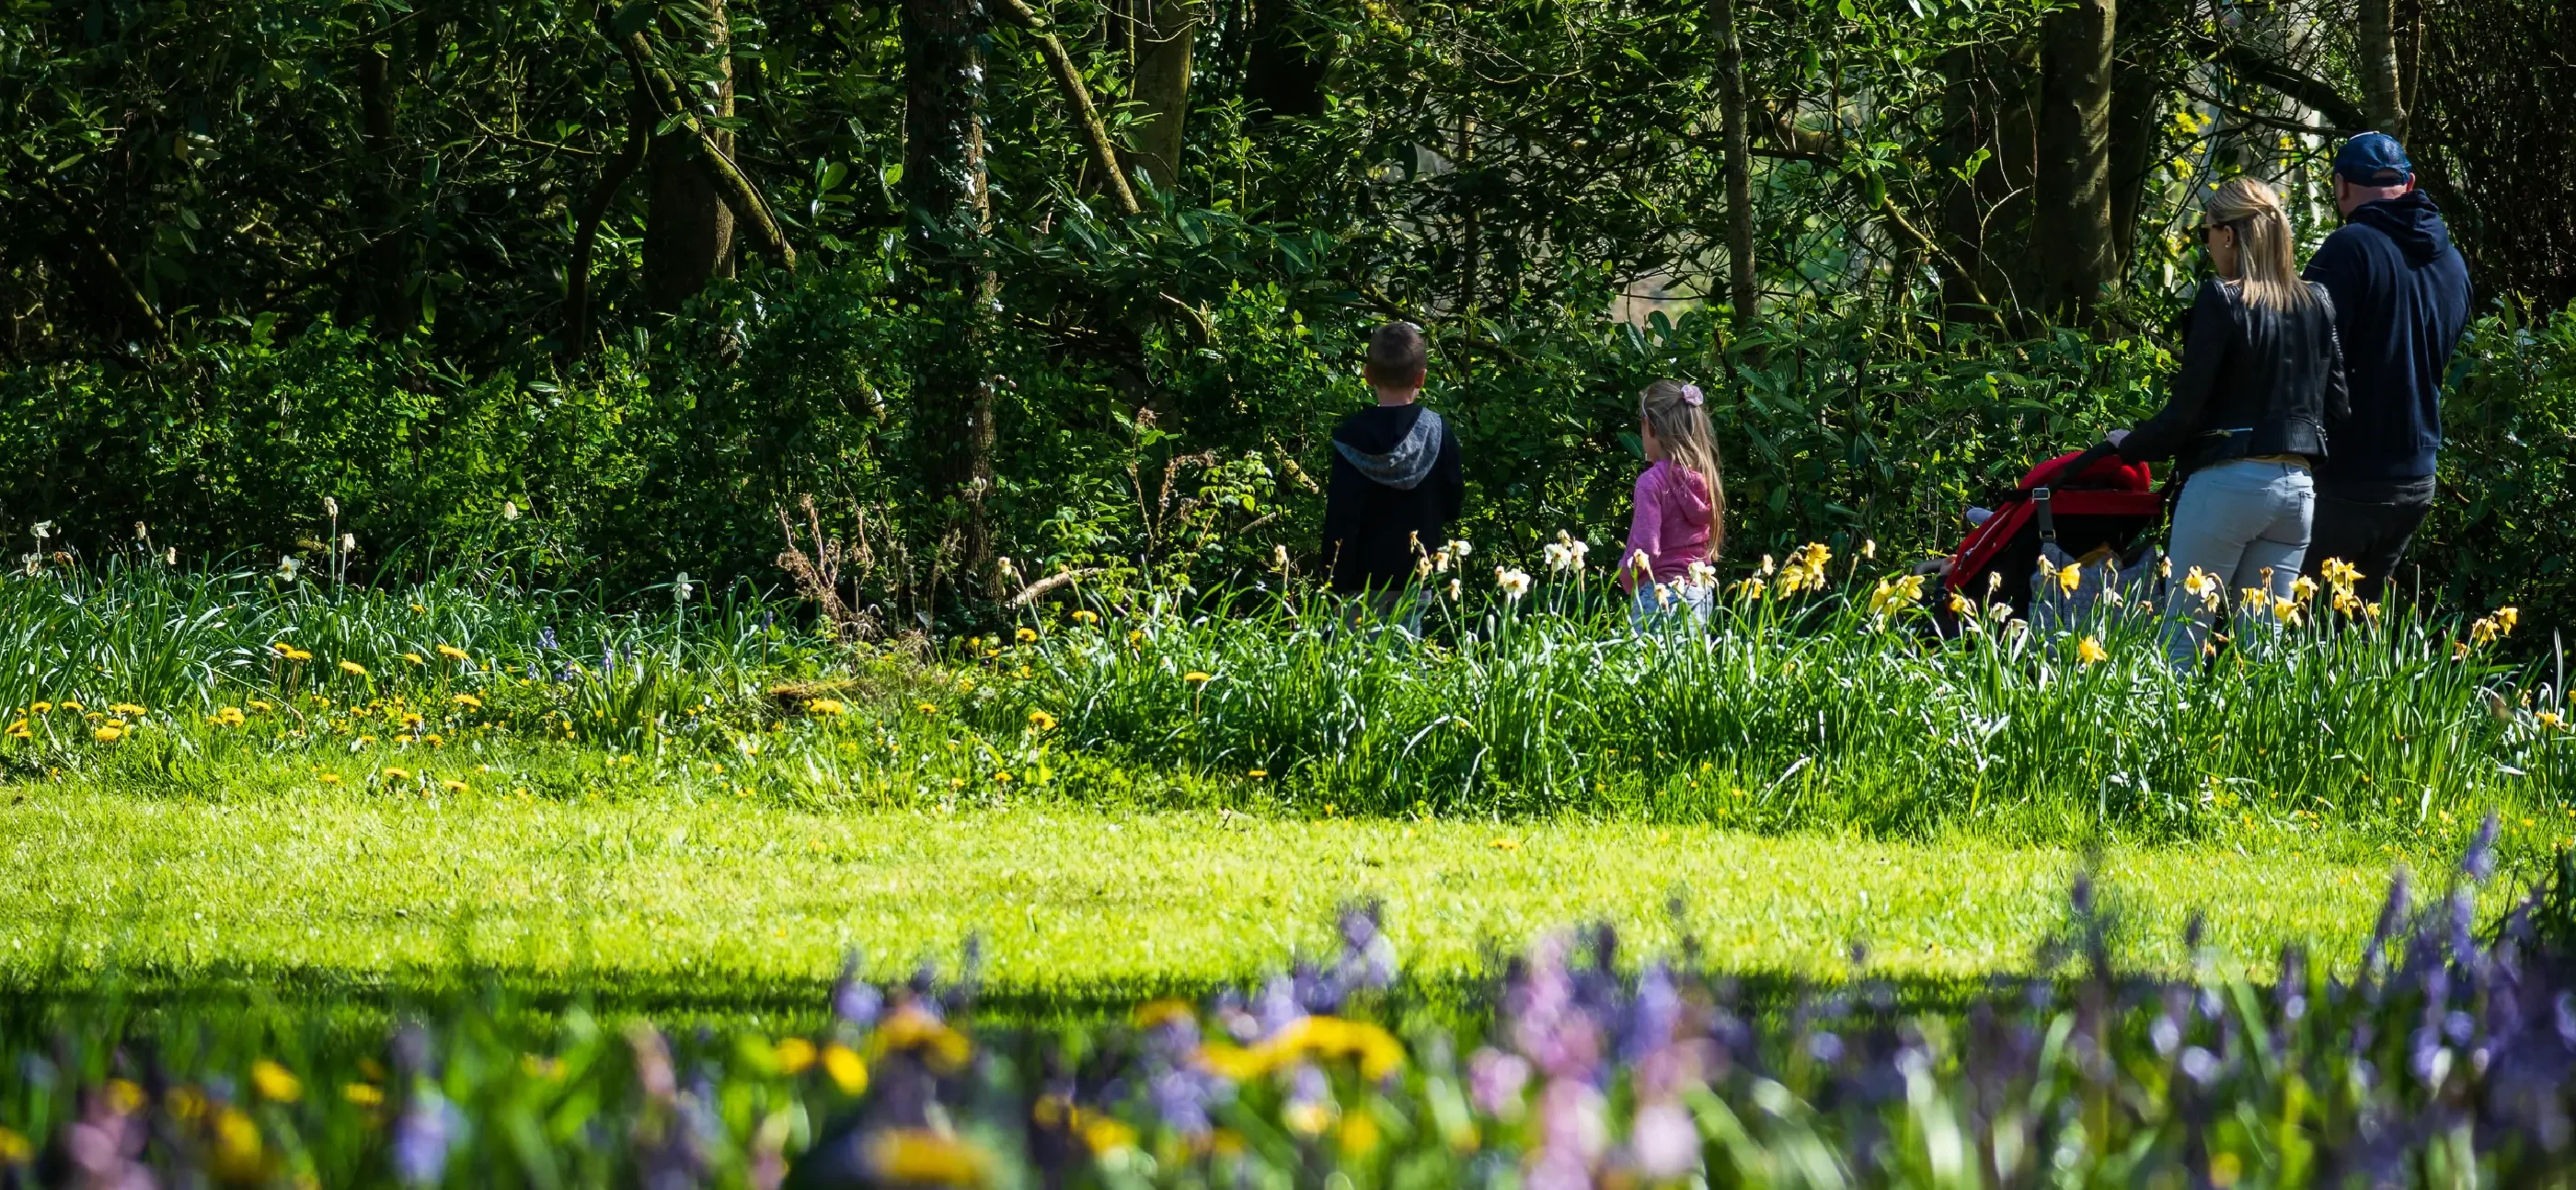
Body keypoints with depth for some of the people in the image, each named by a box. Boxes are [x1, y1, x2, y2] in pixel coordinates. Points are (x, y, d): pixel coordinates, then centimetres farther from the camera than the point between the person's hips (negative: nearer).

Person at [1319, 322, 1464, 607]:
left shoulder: (1352, 436, -12)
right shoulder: (1438, 432, -5)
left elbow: (1341, 516, -13)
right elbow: (1453, 505, 3)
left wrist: (1337, 581, -8)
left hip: (1365, 574, -3)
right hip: (1417, 571, 3)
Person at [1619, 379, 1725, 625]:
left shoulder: (1653, 481, -13)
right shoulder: (1705, 477, 7)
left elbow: (1644, 549, -16)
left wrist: (1627, 582, 0)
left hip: (1662, 595, -7)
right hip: (1701, 593, 7)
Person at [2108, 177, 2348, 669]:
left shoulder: (2221, 301, -9)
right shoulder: (2318, 304, 8)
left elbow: (2185, 410, -10)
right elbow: (2335, 403, 10)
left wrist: (2129, 445, 4)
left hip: (2228, 481, -6)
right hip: (2298, 486, 6)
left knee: (2183, 634, 0)